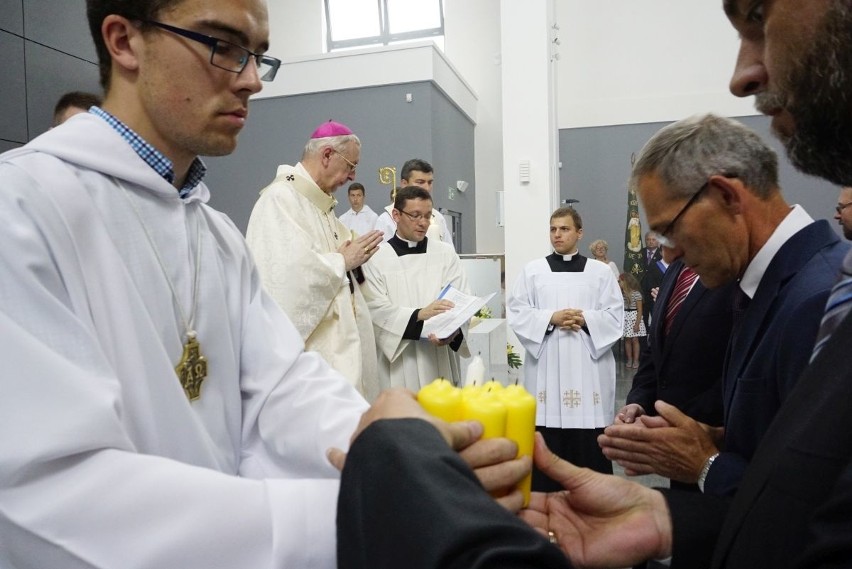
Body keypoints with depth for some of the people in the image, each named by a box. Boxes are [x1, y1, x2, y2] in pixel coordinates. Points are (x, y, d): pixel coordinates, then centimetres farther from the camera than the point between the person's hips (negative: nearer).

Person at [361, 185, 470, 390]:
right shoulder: (376, 258, 0)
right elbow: (376, 309, -10)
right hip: (398, 365, -2)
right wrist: (419, 315, -23)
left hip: (440, 361, 2)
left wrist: (453, 330, -22)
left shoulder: (446, 253, 7)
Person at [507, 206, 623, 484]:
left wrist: (585, 319, -14)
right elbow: (516, 312, 0)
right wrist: (550, 318, -13)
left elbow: (615, 316, 3)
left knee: (590, 445, 3)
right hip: (546, 365, 0)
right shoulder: (532, 270, 6)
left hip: (588, 365, 0)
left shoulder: (600, 271, 8)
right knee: (546, 444, 2)